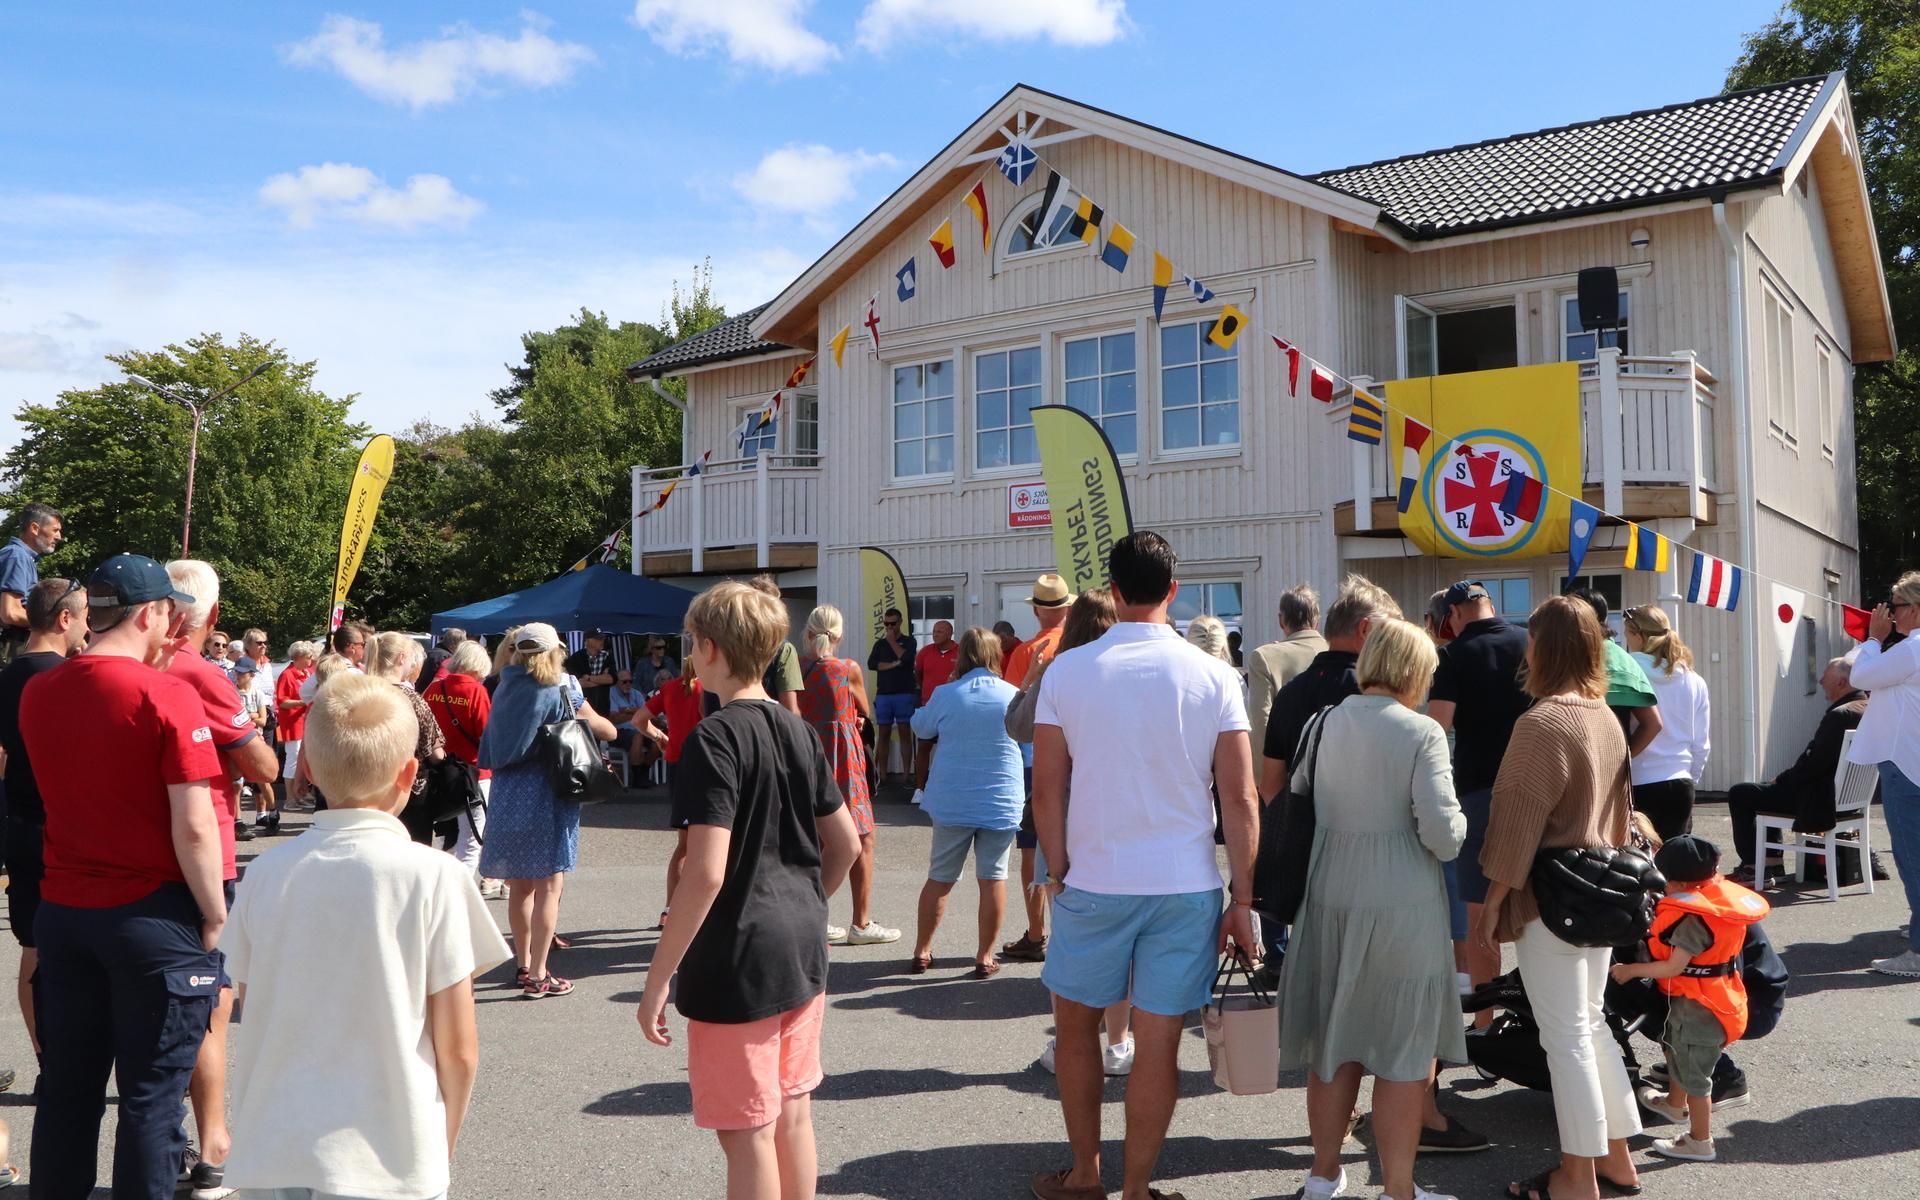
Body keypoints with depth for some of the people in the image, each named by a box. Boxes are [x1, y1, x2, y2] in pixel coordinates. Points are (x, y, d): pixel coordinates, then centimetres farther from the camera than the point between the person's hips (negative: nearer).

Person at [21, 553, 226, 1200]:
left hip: (62, 913, 6)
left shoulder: (37, 693, 3)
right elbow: (193, 825, -18)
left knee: (67, 1087, 17)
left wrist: (140, 664, 17)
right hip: (155, 918, -6)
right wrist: (215, 917, -8)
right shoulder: (169, 694, -16)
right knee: (151, 1097, 5)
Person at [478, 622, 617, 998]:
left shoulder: (504, 691, 7)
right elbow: (608, 731, 1)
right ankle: (538, 976, 0)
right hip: (546, 796, -6)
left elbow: (490, 751, 17)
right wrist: (582, 717, 20)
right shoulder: (561, 692, -7)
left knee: (520, 886, 17)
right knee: (549, 888, 0)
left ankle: (523, 965, 30)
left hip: (506, 795, 6)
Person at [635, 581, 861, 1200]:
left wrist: (657, 979, -17)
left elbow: (706, 873, -23)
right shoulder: (799, 731, 6)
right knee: (792, 1113, 19)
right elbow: (845, 843, 11)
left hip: (738, 961, -8)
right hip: (803, 951, 8)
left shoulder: (714, 738, -17)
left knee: (747, 1134, 4)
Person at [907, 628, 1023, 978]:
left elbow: (921, 729, 10)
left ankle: (922, 951, 20)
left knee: (939, 878, 11)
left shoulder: (945, 695, -7)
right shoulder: (1013, 696, -6)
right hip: (1000, 803, -1)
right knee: (993, 878, 6)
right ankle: (985, 958, 11)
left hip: (952, 802, 1)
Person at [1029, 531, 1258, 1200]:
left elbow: (1046, 790, -4)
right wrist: (1242, 902, 2)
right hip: (1186, 887, 0)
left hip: (1092, 884, 0)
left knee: (1076, 1025, 19)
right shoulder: (1215, 677, -4)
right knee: (1157, 1044, 7)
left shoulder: (1066, 671, -4)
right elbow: (1240, 800, -5)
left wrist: (1057, 871, 7)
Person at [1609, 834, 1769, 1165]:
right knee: (1676, 1048, 31)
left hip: (1699, 1007, -10)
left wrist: (1630, 970, -18)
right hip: (1695, 1000, 10)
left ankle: (1700, 1142, 19)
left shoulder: (1694, 918, -29)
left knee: (1694, 1072, 5)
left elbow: (1674, 967, -28)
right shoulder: (1712, 898, -2)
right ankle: (1674, 1103, 54)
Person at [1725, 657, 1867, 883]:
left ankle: (1751, 867, 2)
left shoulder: (1839, 715, -24)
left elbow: (1814, 764, -24)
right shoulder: (1867, 709, 8)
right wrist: (1783, 778, 11)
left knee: (1739, 794, -5)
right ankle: (1771, 861, 27)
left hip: (1821, 799, -10)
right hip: (1845, 795, 10)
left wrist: (1780, 780, -8)